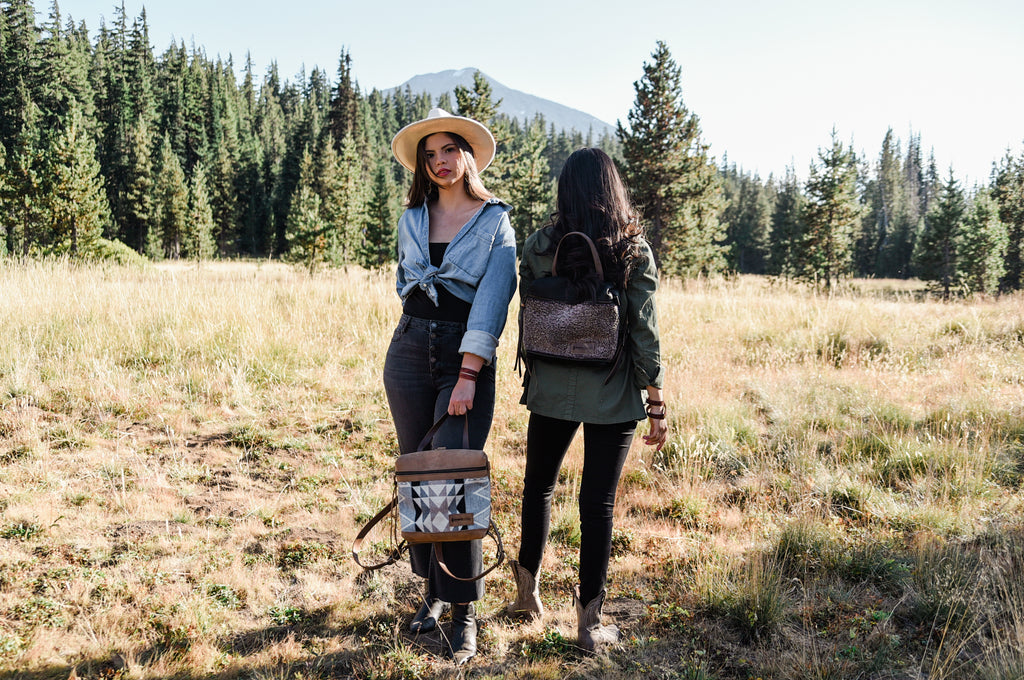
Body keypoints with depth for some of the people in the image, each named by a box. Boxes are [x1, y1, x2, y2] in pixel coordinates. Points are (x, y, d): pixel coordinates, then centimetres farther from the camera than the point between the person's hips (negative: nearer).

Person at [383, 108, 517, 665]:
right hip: (409, 351, 4)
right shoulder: (411, 218, 9)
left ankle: (463, 610, 2)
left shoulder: (495, 222, -3)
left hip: (467, 357, -4)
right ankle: (433, 590, 22)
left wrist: (467, 376, -20)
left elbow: (492, 302, -12)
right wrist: (423, 322, 11)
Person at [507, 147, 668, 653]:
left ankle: (528, 592, 32)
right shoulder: (635, 252, -7)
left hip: (550, 389, 2)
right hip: (613, 397, -1)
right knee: (598, 502, 6)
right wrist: (656, 404, -1)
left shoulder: (537, 246, -3)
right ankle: (589, 621, 14)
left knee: (538, 485, 21)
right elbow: (645, 333, -7)